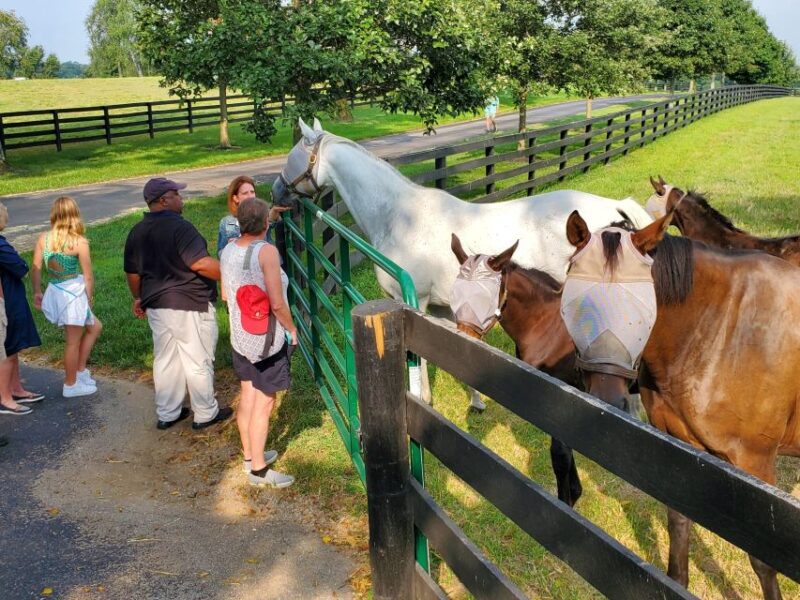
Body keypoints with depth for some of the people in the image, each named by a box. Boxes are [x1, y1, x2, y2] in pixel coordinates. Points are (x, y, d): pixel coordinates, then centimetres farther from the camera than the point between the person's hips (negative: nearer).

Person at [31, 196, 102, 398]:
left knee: (95, 327, 24)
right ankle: (71, 385, 22)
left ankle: (80, 370, 29)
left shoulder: (43, 238, -2)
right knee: (73, 341, 9)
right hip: (74, 294, -7)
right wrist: (89, 297, 3)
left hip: (53, 292, 7)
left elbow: (35, 269, 2)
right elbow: (88, 277, -11)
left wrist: (37, 292, 13)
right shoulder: (79, 243, -16)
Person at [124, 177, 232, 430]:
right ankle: (205, 414, 18)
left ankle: (167, 414, 27)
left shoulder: (137, 232, 7)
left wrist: (139, 298, 28)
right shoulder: (179, 227, -19)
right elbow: (201, 264, -27)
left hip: (157, 305, 8)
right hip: (190, 306, -7)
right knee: (198, 361, 6)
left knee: (165, 360, 17)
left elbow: (132, 272, 14)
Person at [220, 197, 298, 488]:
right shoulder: (266, 251, -21)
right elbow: (277, 303, -23)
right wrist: (292, 328, -7)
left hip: (239, 336, 7)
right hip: (267, 340, -7)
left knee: (247, 396, 20)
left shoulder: (228, 251, 0)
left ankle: (250, 455, 35)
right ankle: (258, 469, 14)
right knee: (263, 403, 3)